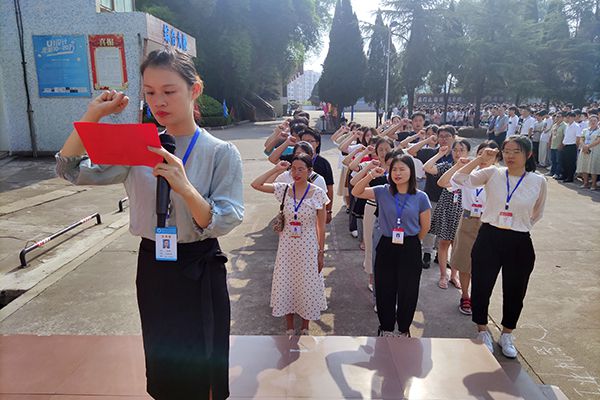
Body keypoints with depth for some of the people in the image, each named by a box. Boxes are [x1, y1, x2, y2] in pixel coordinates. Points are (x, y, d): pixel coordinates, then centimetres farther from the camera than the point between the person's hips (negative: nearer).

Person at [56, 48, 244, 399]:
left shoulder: (221, 153, -12)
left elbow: (222, 224, -18)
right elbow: (70, 171, -1)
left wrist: (184, 187, -33)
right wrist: (93, 116, -9)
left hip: (200, 270, -3)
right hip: (152, 266, 4)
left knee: (199, 368, 12)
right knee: (161, 365, 21)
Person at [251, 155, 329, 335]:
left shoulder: (318, 193, -9)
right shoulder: (284, 190, -3)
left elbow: (321, 226, -4)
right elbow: (256, 184, -8)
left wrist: (321, 252, -3)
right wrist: (276, 169, -8)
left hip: (308, 246, -2)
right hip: (287, 246, 2)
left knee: (307, 284, 9)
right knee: (286, 283, 10)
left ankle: (305, 328, 31)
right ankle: (289, 328, 30)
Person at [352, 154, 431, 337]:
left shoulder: (420, 197, -6)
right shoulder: (383, 192, -2)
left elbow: (425, 227, 3)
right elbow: (356, 192, -7)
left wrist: (411, 242, 11)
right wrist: (370, 176, -19)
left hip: (410, 249, -1)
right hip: (386, 247, 1)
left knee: (407, 291, 10)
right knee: (385, 290, 11)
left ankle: (404, 328, 34)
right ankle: (386, 327, 33)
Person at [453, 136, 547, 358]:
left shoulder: (538, 181, -1)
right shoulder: (493, 173, -3)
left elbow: (537, 214, 14)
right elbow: (460, 179, -13)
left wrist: (519, 225, 13)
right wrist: (480, 159, -13)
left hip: (519, 243, 1)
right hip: (489, 238, 0)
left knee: (514, 292, 14)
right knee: (481, 287, 7)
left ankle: (506, 335, 38)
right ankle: (483, 332, 32)